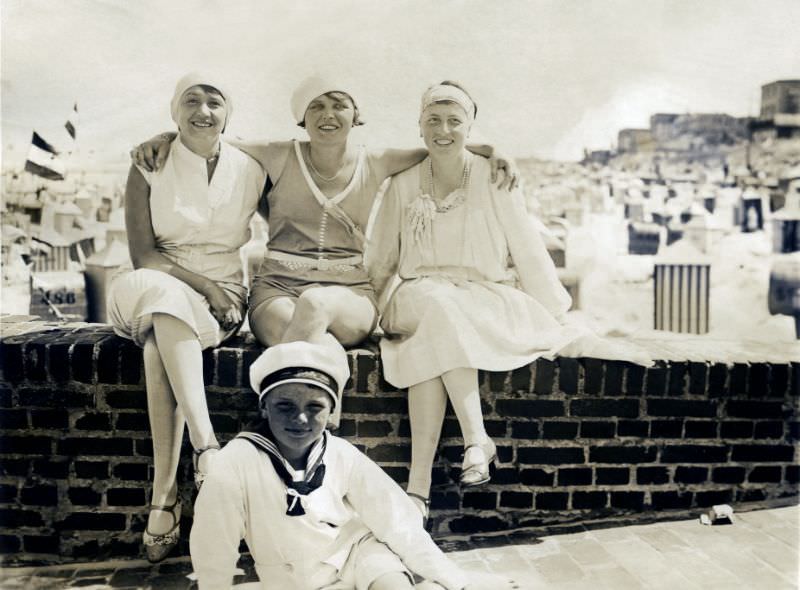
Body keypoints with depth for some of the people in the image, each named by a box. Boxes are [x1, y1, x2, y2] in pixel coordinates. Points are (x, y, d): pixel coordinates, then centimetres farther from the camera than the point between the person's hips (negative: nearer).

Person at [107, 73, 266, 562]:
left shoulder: (249, 171, 6)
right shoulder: (150, 167, 2)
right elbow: (143, 254, -5)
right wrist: (202, 284, -18)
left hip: (222, 296, 0)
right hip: (154, 288, 0)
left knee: (159, 345, -33)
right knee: (165, 299, -37)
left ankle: (165, 497, -37)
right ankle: (207, 445, -44)